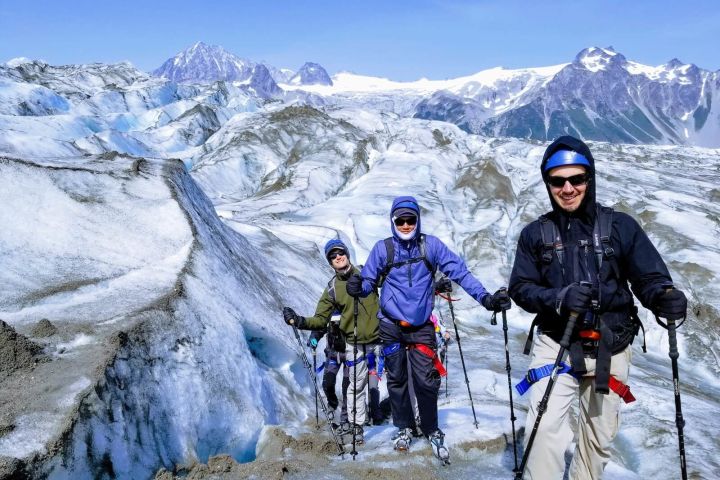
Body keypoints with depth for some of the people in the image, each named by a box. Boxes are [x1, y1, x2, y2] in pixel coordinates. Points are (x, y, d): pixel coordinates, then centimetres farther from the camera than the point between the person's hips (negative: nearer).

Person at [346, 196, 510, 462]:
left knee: (427, 381, -2)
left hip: (421, 327, -1)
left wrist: (484, 297, -16)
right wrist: (358, 287, -23)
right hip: (391, 327, 1)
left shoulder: (431, 245, -3)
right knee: (396, 380, 11)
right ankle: (403, 427, 31)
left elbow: (459, 271, -6)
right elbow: (369, 280, 1)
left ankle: (431, 430, 20)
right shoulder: (382, 248, -2)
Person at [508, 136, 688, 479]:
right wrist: (558, 298, -23)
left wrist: (664, 297, -27)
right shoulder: (536, 234, 1)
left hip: (610, 349, 1)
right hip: (555, 344, -1)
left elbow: (649, 276, -3)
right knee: (545, 427, -15)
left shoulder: (620, 226, -2)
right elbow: (521, 287, -2)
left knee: (600, 436, 15)